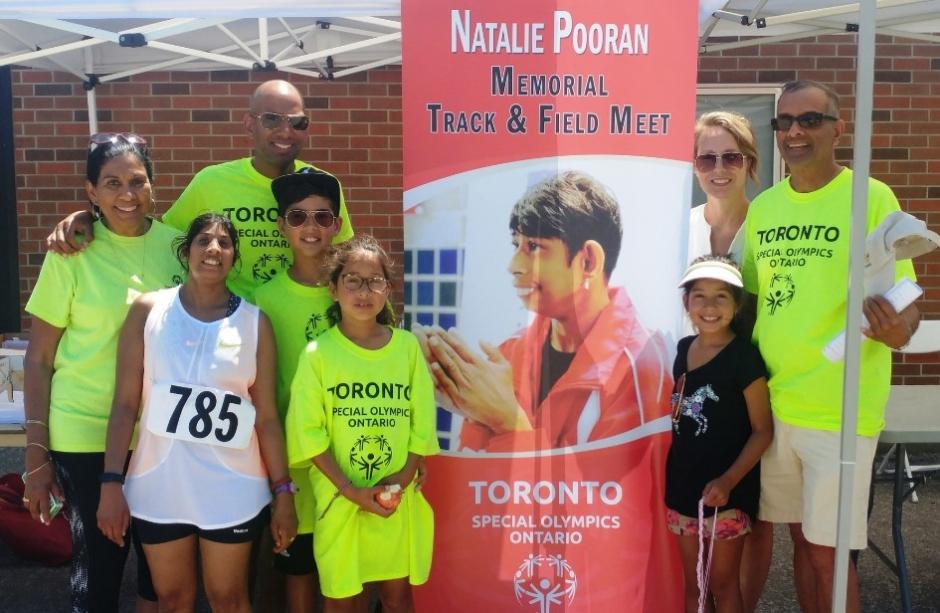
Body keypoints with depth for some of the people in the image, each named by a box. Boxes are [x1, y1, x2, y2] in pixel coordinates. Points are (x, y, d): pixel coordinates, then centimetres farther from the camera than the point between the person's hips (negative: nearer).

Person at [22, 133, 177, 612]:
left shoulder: (176, 244, -1)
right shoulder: (71, 253, -8)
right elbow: (39, 359, -4)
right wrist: (36, 452, -6)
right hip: (86, 436, -3)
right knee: (97, 565, 9)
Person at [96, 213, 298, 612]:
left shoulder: (254, 321, -1)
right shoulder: (149, 310, -1)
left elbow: (266, 415, -1)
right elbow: (125, 404, -2)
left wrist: (283, 491, -2)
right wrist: (111, 482, -7)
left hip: (231, 492, 0)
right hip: (159, 488, 1)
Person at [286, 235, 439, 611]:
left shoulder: (407, 346, 1)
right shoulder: (318, 352, -6)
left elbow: (422, 422, 2)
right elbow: (309, 431, -8)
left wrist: (401, 481, -8)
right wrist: (350, 489, -13)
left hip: (399, 499, 2)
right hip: (339, 499, -2)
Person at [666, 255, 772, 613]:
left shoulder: (744, 356, -14)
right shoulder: (684, 349, 5)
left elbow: (763, 430, -13)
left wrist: (728, 480, -22)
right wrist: (674, 475, 9)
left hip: (726, 490, -6)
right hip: (684, 483, 6)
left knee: (723, 584, 9)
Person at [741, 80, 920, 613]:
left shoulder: (872, 198, -7)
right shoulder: (762, 206, 7)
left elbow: (907, 301, -8)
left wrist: (897, 327, -31)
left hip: (839, 408, -4)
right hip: (770, 402, 5)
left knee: (828, 554, 3)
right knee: (801, 537, 17)